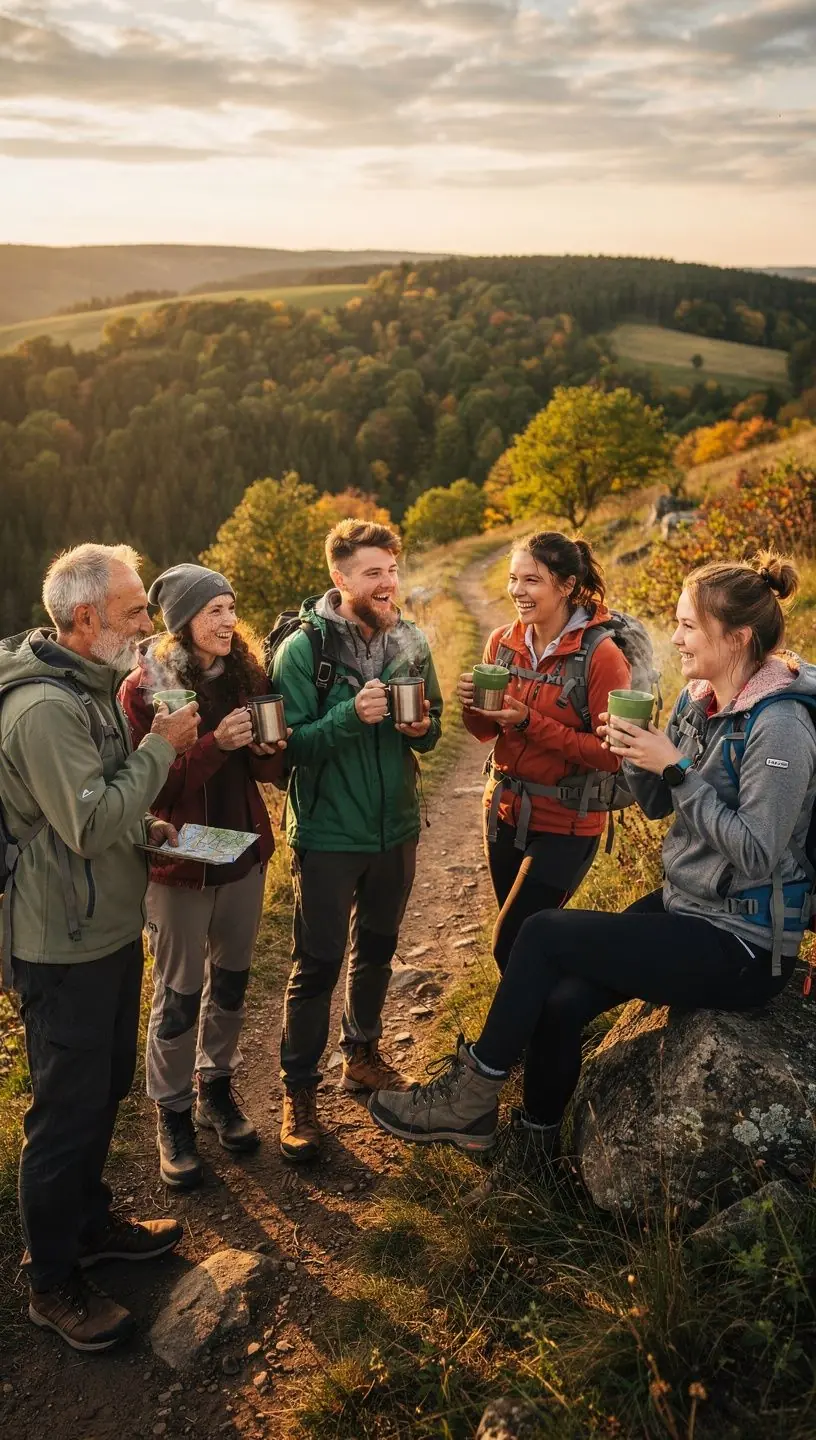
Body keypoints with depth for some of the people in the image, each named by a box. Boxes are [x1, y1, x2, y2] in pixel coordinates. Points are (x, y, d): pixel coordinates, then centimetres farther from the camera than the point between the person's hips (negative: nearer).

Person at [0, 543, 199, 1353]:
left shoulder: (88, 685, 9)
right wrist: (161, 747, -21)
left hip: (108, 929, 10)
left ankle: (89, 1223, 42)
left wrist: (149, 827, 5)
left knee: (105, 1089, 23)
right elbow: (90, 823, -29)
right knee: (67, 1112, 5)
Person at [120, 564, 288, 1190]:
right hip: (180, 863, -4)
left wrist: (269, 749, -18)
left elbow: (271, 772, 5)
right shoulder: (145, 689, -15)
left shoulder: (246, 674, -1)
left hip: (244, 853, 5)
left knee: (231, 980, 17)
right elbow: (152, 790, -17)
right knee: (178, 995, 8)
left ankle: (217, 1086, 38)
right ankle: (173, 1113, 27)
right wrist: (214, 745, -30)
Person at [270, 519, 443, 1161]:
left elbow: (433, 726, 8)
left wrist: (422, 728, -15)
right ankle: (299, 1093, 18)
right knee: (317, 964, 3)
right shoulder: (303, 649, -16)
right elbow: (292, 744, -18)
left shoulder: (411, 642, -1)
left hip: (396, 826, 5)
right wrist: (352, 714, -32)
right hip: (329, 834, -5)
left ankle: (363, 1053, 41)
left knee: (377, 949, 21)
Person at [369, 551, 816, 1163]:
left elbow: (757, 853, -24)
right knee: (559, 1001, -9)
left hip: (741, 948, -7)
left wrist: (677, 768, -24)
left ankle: (470, 1096, 4)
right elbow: (657, 806, 12)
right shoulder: (698, 700, 6)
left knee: (543, 934, -13)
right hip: (683, 906, 7)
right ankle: (538, 1140, 14)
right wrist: (639, 756, -9)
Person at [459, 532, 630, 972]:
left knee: (511, 948, -4)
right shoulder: (503, 641, 0)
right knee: (526, 941, 18)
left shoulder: (601, 655, -17)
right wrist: (472, 706, -12)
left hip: (565, 824, -6)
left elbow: (613, 755, -18)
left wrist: (529, 722, -24)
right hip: (505, 811, 6)